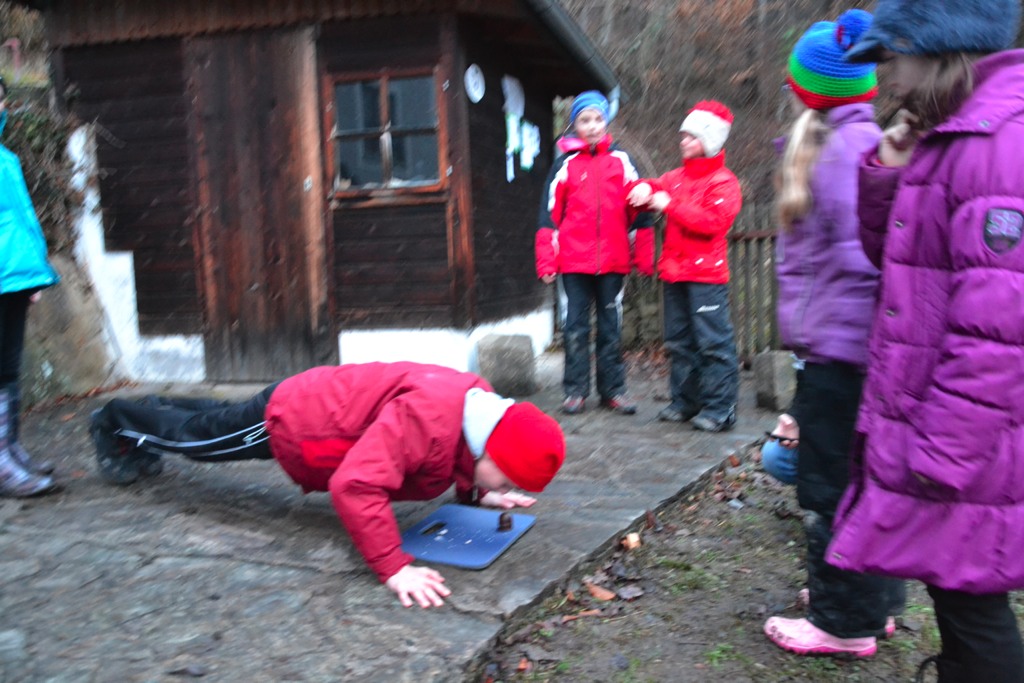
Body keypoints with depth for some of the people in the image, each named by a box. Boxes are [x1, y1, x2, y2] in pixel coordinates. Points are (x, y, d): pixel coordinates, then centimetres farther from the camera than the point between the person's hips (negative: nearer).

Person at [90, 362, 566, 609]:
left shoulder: (479, 406, -16)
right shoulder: (426, 418, -44)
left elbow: (454, 458, 7)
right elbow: (354, 486, -49)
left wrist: (476, 494, -11)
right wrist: (394, 568, -48)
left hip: (316, 401, 7)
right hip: (287, 421, -7)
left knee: (213, 423, 35)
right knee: (193, 434, 22)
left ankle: (153, 407, 61)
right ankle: (115, 421, 50)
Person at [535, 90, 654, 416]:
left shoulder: (621, 161, 8)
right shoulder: (566, 164, 4)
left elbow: (638, 212, 8)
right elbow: (549, 214, 2)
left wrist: (644, 259, 4)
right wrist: (547, 262, -4)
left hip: (613, 261, 1)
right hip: (573, 261, -1)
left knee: (611, 326, 8)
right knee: (575, 327, 3)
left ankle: (613, 389, 17)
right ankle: (575, 391, 11)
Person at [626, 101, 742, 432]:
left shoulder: (723, 181, -6)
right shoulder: (676, 177, 17)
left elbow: (714, 220, -20)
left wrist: (670, 204, -16)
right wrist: (644, 188, -8)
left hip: (706, 273, -7)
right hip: (674, 271, 8)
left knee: (713, 342, -6)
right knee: (679, 340, 12)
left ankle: (719, 408, -2)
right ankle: (684, 401, 21)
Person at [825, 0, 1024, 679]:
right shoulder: (953, 136, 13)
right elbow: (905, 264, 18)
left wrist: (943, 452, -21)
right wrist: (887, 175, 3)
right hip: (934, 425, 9)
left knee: (969, 599, 3)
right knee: (959, 594, 20)